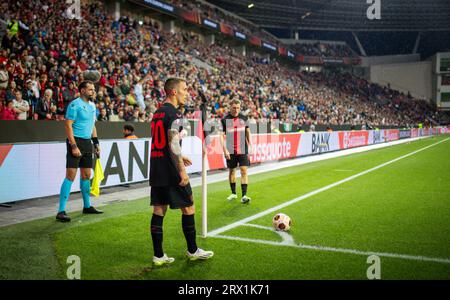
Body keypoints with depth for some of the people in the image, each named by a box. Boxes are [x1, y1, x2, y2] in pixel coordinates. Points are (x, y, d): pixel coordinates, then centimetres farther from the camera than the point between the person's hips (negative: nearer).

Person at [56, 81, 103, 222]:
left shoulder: (92, 105, 15)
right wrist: (73, 146, -21)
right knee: (70, 175, -11)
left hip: (87, 142, 8)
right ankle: (61, 211, -8)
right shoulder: (75, 104, -10)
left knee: (86, 175, 14)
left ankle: (87, 206, 26)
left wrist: (96, 143, 16)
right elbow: (68, 125, -15)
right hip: (76, 141, -8)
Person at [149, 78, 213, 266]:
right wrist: (182, 169, -20)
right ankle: (193, 251, 17)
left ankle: (158, 256, 13)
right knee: (188, 208, 5)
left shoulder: (158, 113, 15)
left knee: (159, 211, 9)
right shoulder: (174, 113, -13)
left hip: (156, 171, 9)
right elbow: (173, 143, -21)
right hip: (171, 172, -9)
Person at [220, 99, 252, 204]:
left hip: (243, 150, 1)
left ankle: (244, 195, -10)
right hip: (231, 151, 0)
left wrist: (250, 145, 9)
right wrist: (225, 149, -14)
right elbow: (222, 135, -6)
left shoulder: (244, 118, 3)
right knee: (232, 171, 11)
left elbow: (247, 132, 13)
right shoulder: (225, 120, -4)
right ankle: (233, 193, 27)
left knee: (244, 171, -9)